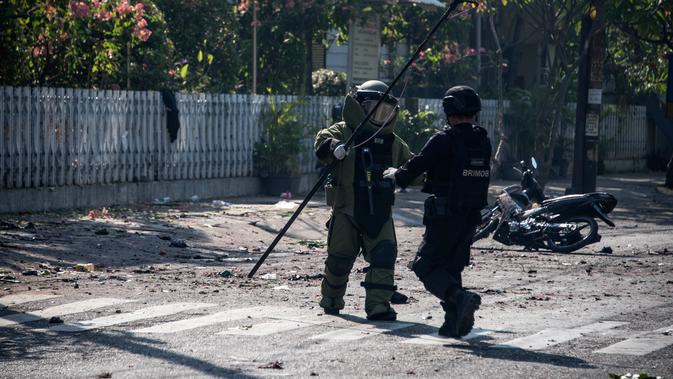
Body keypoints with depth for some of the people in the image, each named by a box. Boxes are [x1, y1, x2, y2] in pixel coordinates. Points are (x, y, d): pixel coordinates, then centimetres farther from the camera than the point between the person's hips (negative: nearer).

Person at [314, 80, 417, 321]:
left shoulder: (393, 143, 14)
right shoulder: (343, 132, -1)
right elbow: (323, 140, -21)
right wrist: (333, 147, -43)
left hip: (380, 213, 4)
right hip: (347, 210, -3)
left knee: (384, 255, -13)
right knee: (340, 258, 3)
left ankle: (378, 305, -14)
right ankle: (331, 300, 28)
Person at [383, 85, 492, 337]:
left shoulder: (444, 140, -14)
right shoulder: (483, 141, 6)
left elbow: (417, 166, -8)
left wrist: (396, 174, 14)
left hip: (444, 216, -7)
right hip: (471, 217, 7)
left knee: (426, 266, -2)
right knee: (452, 267, 18)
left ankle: (460, 298, -25)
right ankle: (454, 323, 12)